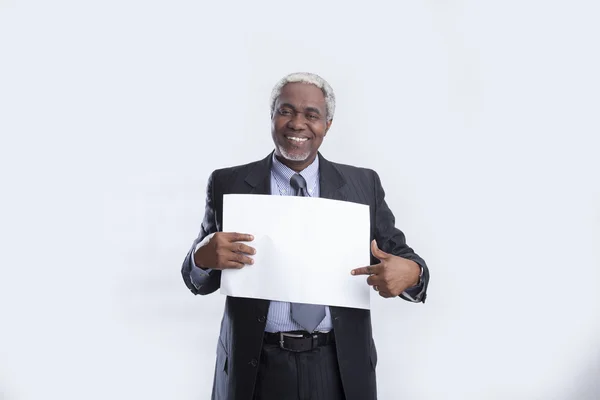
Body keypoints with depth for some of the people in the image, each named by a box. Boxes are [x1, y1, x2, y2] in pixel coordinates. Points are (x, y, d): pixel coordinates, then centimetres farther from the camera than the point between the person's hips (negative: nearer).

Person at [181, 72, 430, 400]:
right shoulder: (228, 184, 0)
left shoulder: (363, 184, 2)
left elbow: (398, 256, 3)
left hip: (341, 367, 1)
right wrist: (203, 256, -19)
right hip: (255, 367, -1)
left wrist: (411, 272, -20)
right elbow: (197, 280, 4)